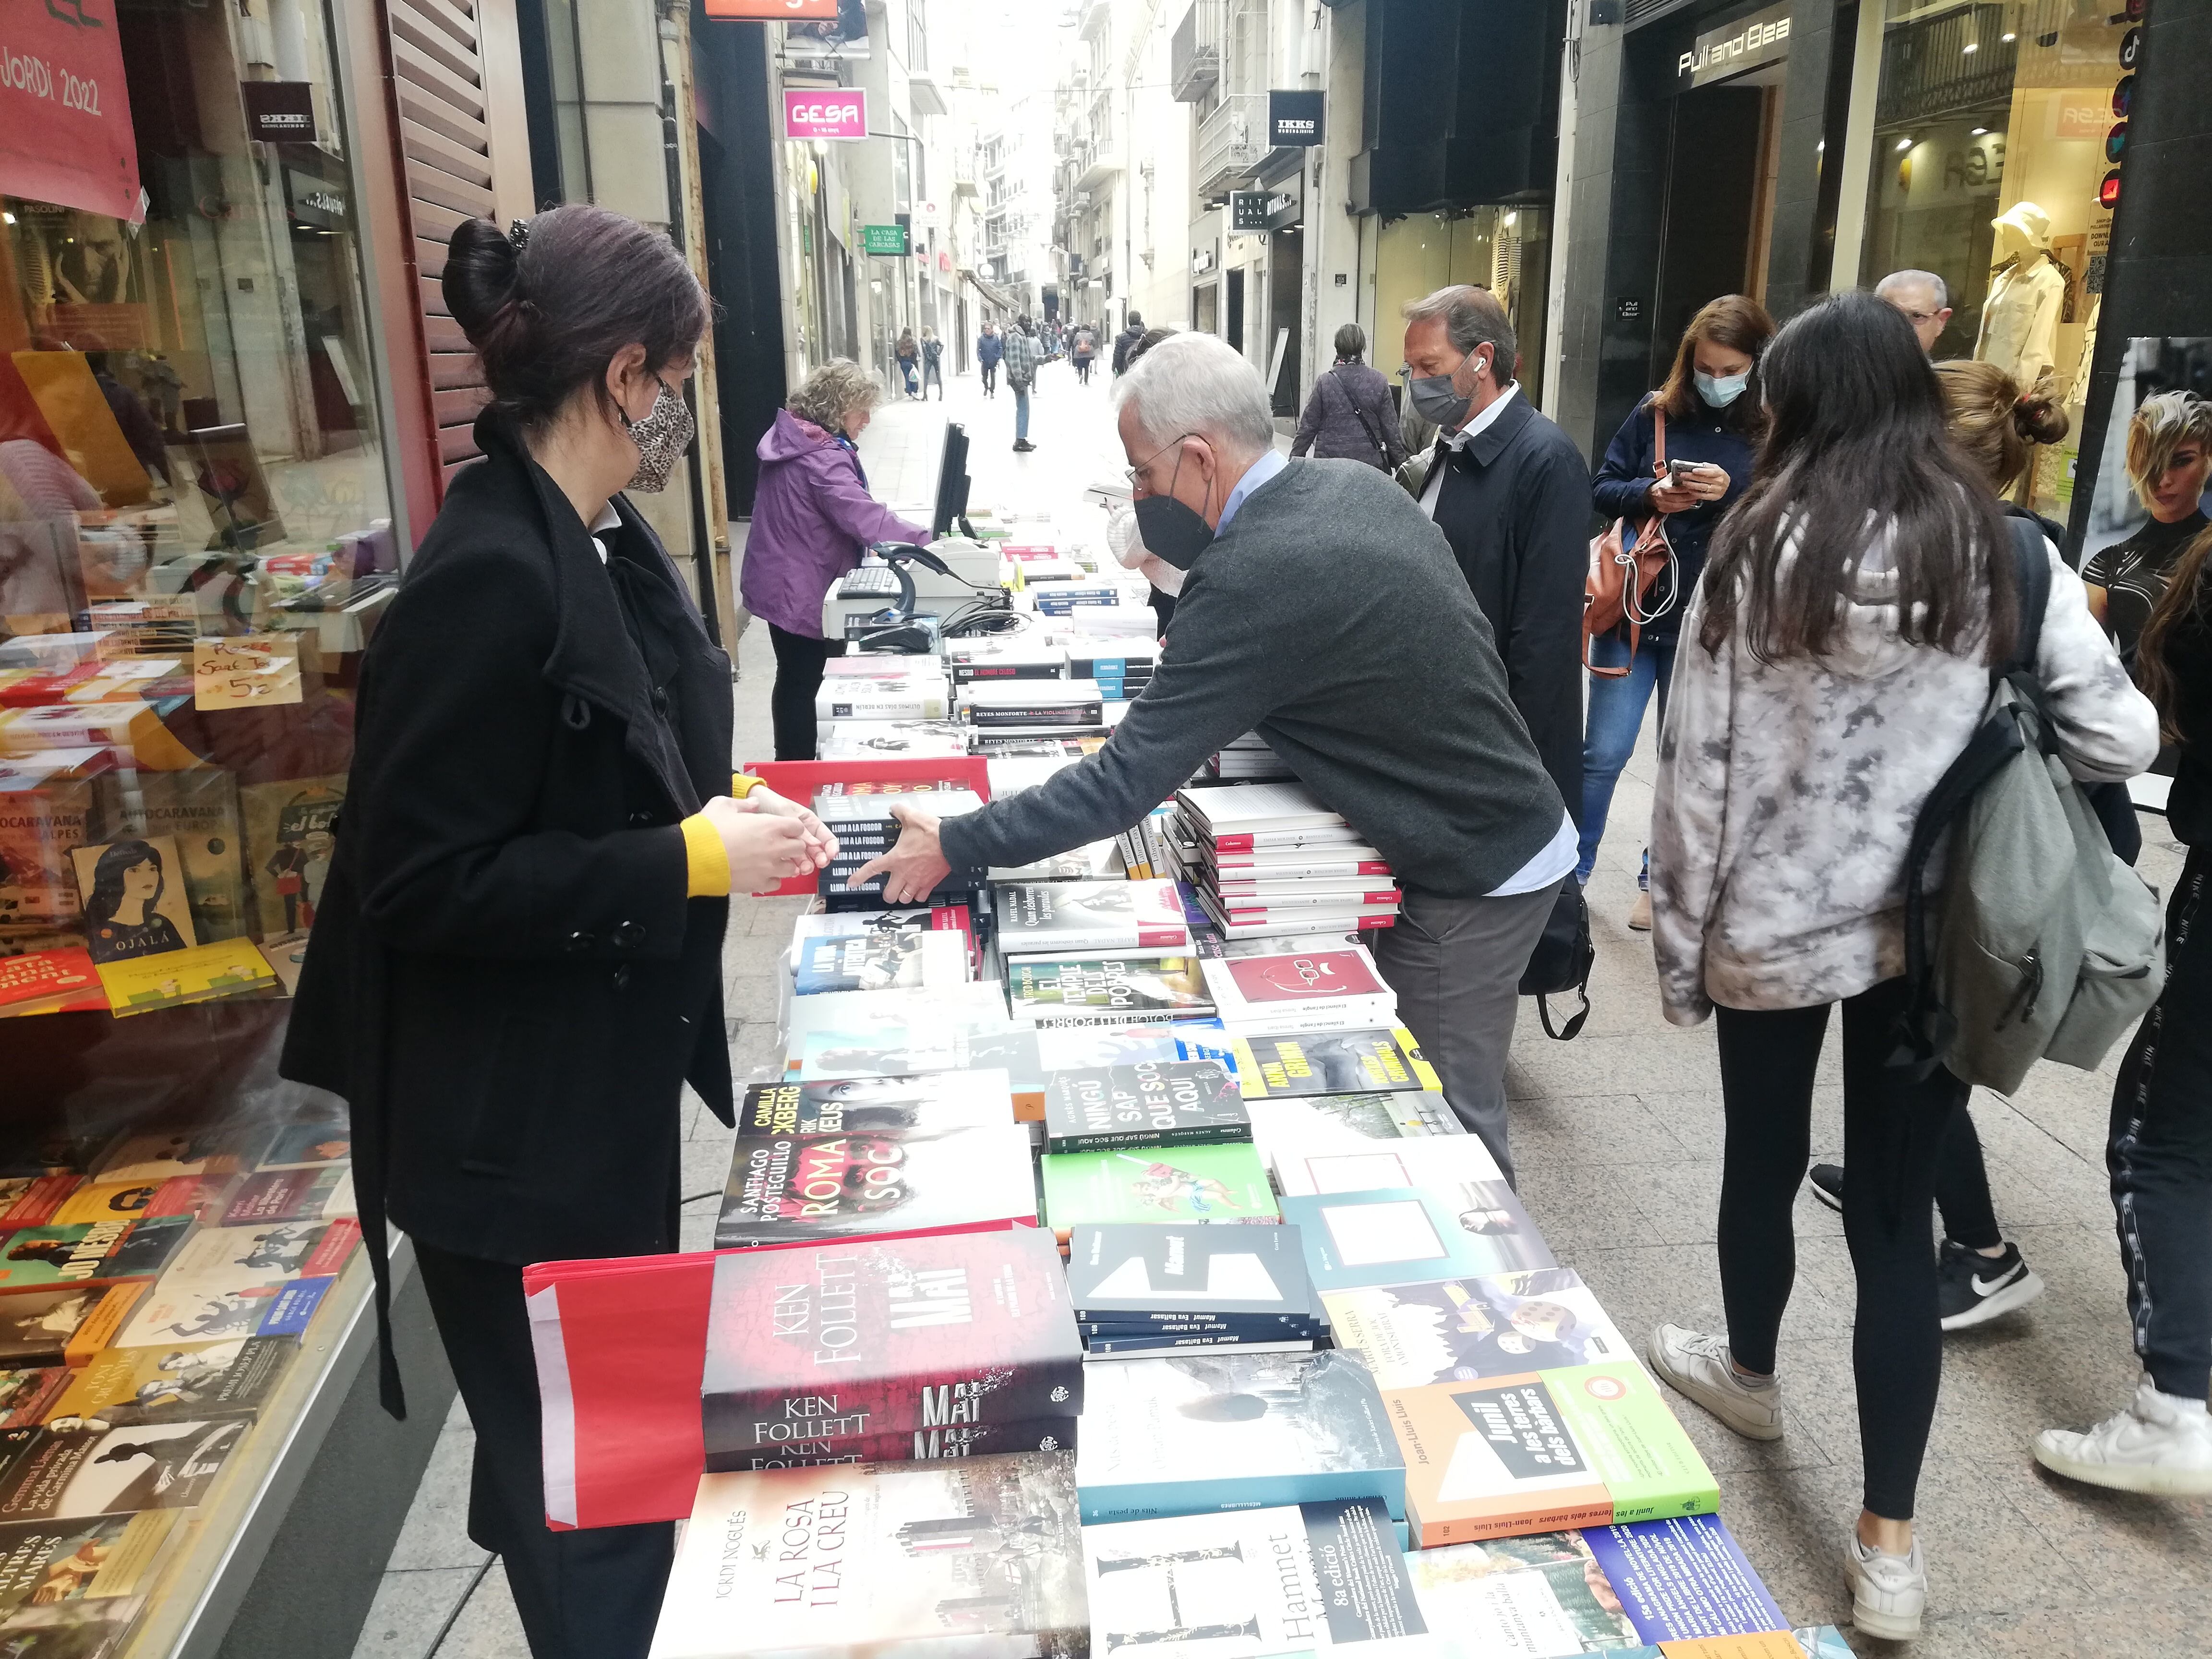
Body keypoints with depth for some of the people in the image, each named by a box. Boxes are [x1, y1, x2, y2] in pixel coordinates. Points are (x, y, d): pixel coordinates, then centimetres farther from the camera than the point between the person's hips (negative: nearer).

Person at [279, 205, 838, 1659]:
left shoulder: (604, 541, 5)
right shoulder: (491, 574, -24)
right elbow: (421, 882, -23)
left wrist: (725, 807, 0)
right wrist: (692, 861, -22)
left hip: (609, 1091, 9)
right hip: (511, 1136, -9)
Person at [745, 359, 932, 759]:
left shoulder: (792, 438, 7)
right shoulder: (823, 458, -25)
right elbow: (866, 517, -34)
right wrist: (929, 542, -33)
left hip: (782, 584, 10)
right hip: (802, 592, -10)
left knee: (795, 681, 19)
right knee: (802, 685, 2)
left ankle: (791, 766, 30)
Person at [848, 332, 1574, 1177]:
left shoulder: (1252, 578, -29)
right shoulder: (1356, 483, -1)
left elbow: (1124, 786, -26)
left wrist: (953, 846, -18)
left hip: (1472, 884, -9)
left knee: (1451, 1118, 7)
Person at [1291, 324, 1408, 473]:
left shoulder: (1324, 383, -2)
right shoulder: (1379, 383, 1)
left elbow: (1308, 427, 1)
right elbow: (1391, 429, 4)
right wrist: (1402, 465, 12)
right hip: (1371, 461, 1)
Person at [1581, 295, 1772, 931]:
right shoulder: (1655, 414, 0)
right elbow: (1602, 488, 3)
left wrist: (1733, 493, -21)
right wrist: (1649, 495, -17)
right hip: (1633, 608, 0)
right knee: (1603, 753, 2)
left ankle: (1657, 879, 28)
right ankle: (1572, 869, 20)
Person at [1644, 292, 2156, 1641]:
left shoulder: (1760, 552, -9)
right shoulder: (2006, 552, -4)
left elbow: (1698, 764, -8)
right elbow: (2123, 740, -3)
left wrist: (1682, 935, 1)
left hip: (1776, 918, -1)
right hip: (1933, 924, 1)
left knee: (1765, 1162, 20)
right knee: (1898, 1210, 8)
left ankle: (1751, 1375, 46)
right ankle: (1889, 1542, 14)